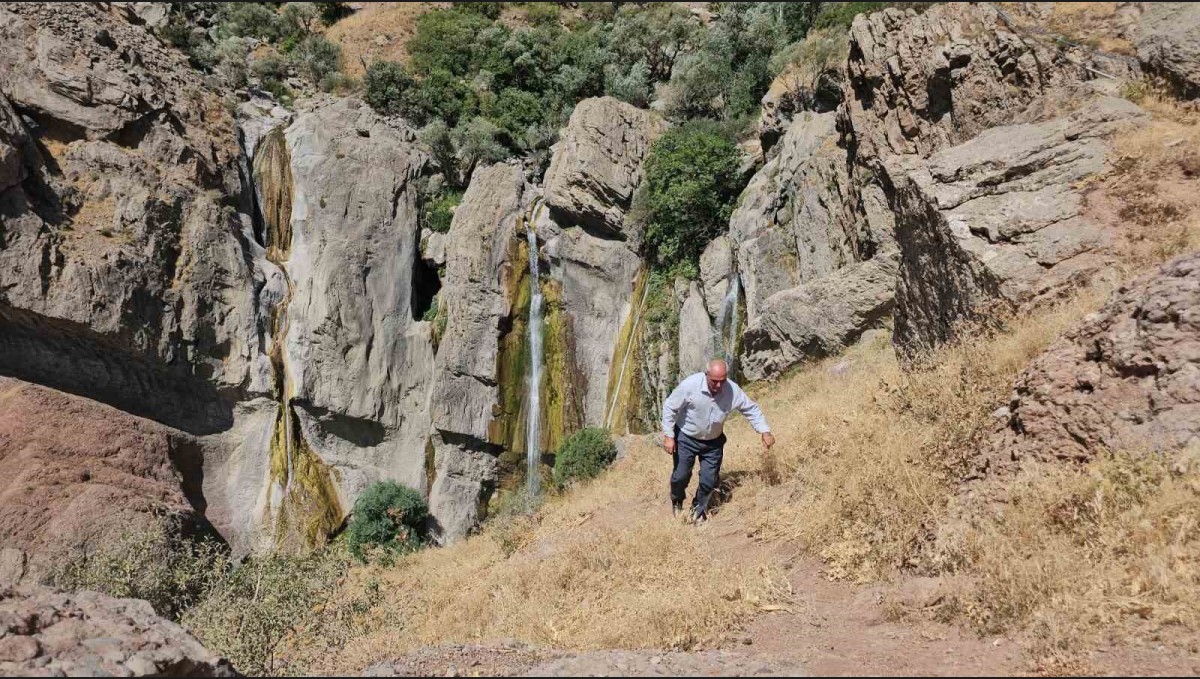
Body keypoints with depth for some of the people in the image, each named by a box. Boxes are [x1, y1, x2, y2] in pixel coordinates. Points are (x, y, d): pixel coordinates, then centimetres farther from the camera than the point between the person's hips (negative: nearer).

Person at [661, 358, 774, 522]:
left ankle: (699, 506, 35)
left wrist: (765, 431, -12)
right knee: (681, 475, 3)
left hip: (713, 441, 3)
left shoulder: (733, 391, -20)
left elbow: (752, 409, -4)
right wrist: (669, 436, -19)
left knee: (710, 479, 5)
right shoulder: (690, 385, -29)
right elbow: (669, 407, -18)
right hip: (686, 437, -2)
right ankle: (677, 502, 36)